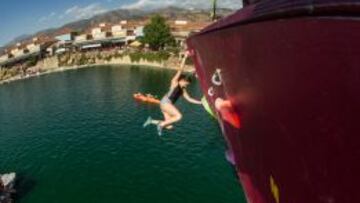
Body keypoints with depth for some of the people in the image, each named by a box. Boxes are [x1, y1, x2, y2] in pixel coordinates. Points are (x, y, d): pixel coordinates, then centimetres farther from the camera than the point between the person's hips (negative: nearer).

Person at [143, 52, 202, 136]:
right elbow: (180, 70, -8)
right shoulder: (174, 82, 1)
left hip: (168, 104, 9)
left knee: (169, 126, 2)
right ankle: (161, 124, -10)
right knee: (179, 116, -23)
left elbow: (189, 99, 23)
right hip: (165, 102, -8)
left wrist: (200, 102, 16)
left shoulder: (183, 90, 21)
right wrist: (185, 57, -12)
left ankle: (151, 121, 9)